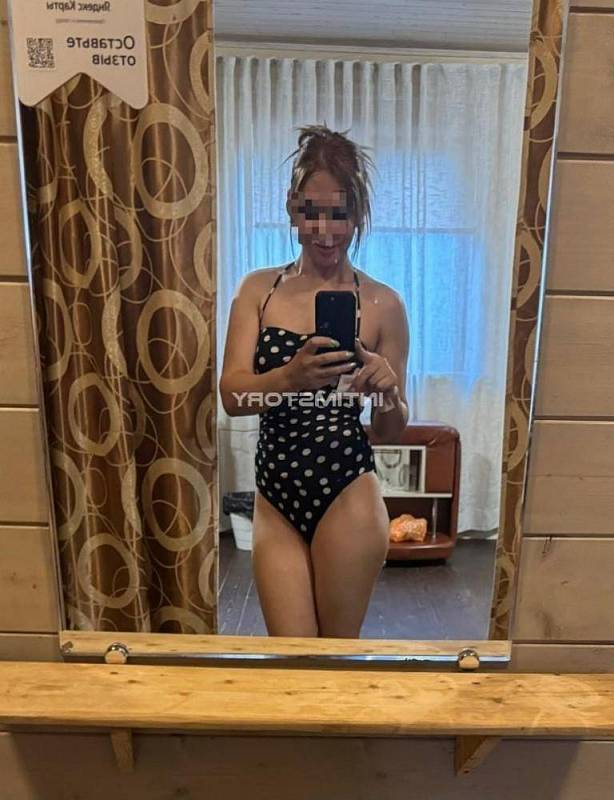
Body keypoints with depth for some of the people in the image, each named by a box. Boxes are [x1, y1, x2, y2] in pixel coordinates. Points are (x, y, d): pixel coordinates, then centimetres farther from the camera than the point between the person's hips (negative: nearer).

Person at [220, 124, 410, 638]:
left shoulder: (383, 304, -3)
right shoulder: (258, 289, 3)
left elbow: (390, 432, 2)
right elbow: (232, 395, -8)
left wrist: (389, 392, -20)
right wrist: (290, 377, -28)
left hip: (347, 495, -1)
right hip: (275, 495, 2)